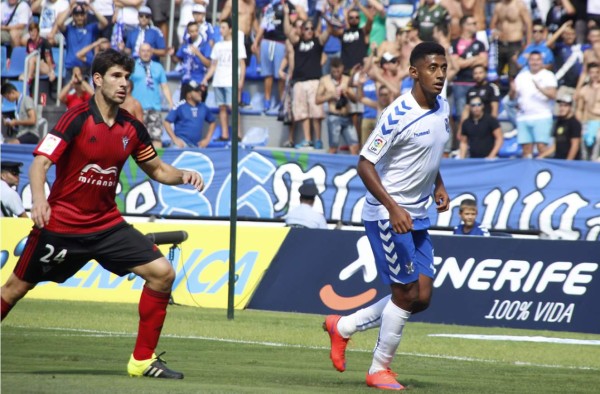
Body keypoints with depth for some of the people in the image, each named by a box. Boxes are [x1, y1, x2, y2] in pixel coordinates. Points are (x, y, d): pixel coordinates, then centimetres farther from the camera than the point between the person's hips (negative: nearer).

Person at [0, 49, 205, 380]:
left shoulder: (132, 128, 3)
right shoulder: (76, 119, -13)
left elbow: (157, 169, 16)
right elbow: (40, 163, -19)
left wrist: (182, 176, -6)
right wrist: (38, 200, -37)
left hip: (107, 224, 5)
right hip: (60, 224, -4)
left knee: (162, 273, -9)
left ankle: (143, 360, 0)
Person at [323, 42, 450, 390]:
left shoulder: (443, 109, 5)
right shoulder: (398, 114, -19)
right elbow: (365, 164, -19)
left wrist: (439, 186, 7)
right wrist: (393, 208, -27)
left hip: (417, 217, 8)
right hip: (387, 214, -8)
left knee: (422, 298, 5)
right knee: (406, 293, -7)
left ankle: (343, 326, 21)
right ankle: (380, 368, 10)